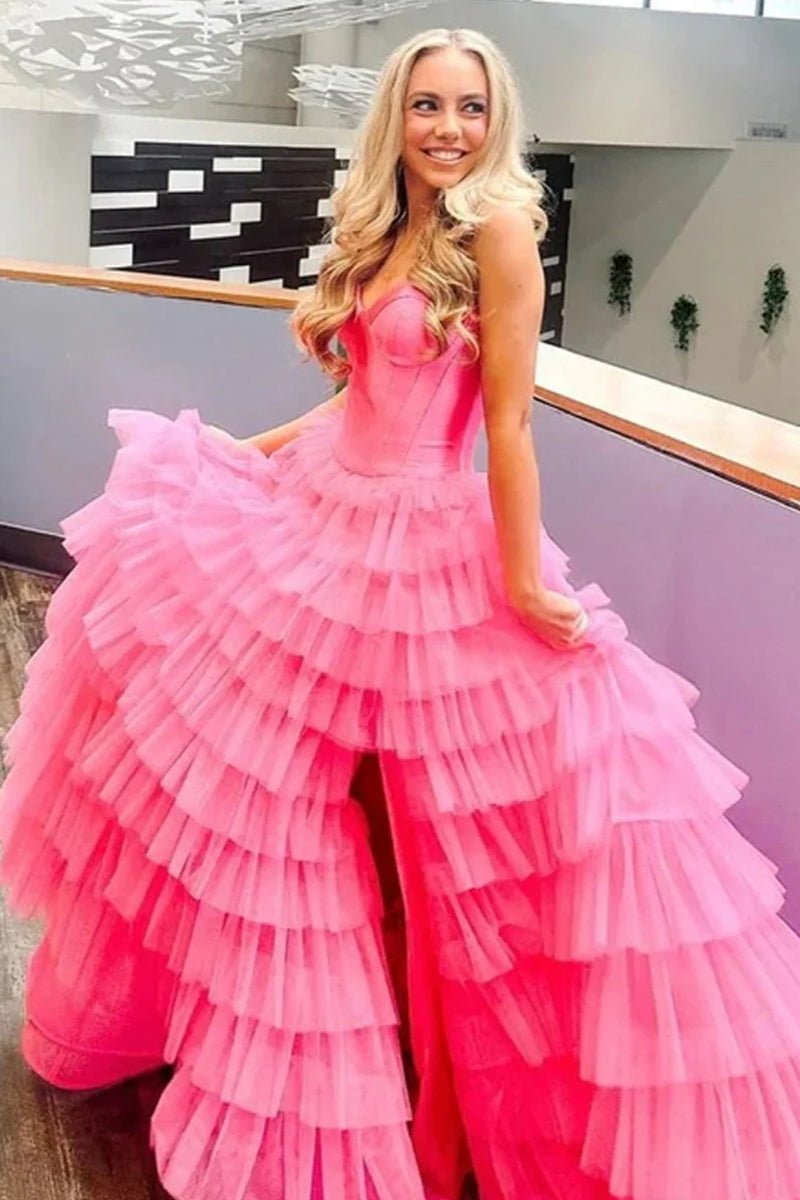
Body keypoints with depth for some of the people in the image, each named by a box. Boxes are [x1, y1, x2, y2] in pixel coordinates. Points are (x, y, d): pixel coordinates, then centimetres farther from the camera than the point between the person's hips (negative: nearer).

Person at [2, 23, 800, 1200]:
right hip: (317, 517, 8)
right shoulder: (386, 229, 9)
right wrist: (262, 449, 19)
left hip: (424, 550, -8)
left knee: (443, 837, 5)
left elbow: (507, 418, -18)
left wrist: (523, 582, -18)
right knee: (255, 772, 20)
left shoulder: (497, 225, -14)